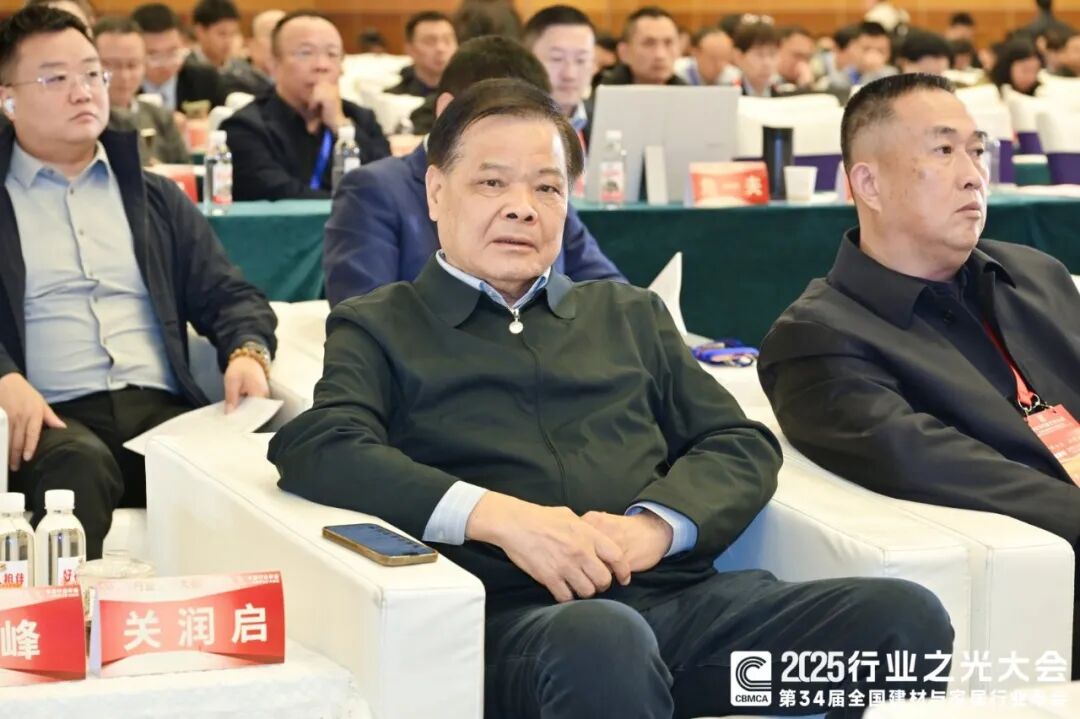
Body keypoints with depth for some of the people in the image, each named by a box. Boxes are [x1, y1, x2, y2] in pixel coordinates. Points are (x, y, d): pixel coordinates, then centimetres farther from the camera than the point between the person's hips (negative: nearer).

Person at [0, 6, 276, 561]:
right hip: (53, 418, -3)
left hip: (161, 410, 3)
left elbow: (227, 296, 20)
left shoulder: (156, 197, 25)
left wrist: (247, 352, -5)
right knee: (78, 464, -39)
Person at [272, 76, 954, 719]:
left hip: (682, 597, 4)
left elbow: (743, 443, 19)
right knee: (601, 644, -41)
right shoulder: (378, 328, 16)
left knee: (908, 616, -23)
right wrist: (497, 516, -17)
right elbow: (315, 449, -3)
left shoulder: (631, 315, 28)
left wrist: (655, 523, -4)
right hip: (514, 615, -4)